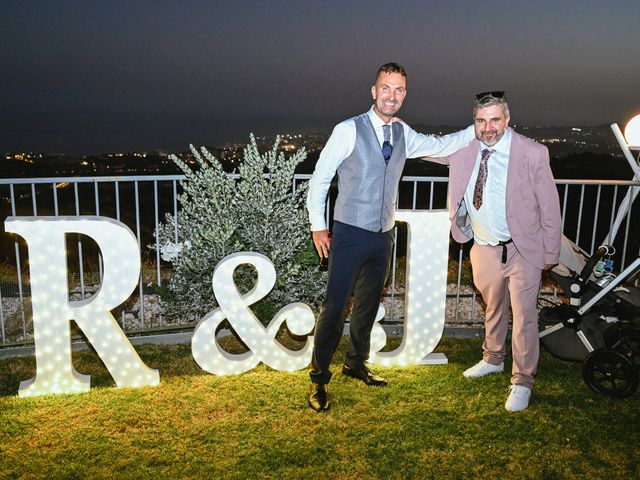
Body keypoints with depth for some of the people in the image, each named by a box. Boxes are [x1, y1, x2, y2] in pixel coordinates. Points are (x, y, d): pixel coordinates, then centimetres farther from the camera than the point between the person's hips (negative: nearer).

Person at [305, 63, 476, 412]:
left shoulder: (403, 134, 8)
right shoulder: (349, 130, -9)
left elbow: (440, 146, 21)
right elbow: (320, 177, -5)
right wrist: (317, 226, -6)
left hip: (383, 236, 6)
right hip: (350, 235, -6)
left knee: (368, 304, 16)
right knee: (334, 307, -5)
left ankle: (356, 364, 35)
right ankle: (319, 379, 9)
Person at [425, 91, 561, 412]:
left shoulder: (533, 153, -15)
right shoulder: (464, 149, -6)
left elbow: (549, 205, -8)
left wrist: (550, 253, -5)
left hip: (522, 250, -4)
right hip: (484, 249, 4)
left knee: (524, 317, 1)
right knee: (493, 309, 22)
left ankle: (522, 382, 18)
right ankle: (493, 359, 45)